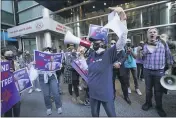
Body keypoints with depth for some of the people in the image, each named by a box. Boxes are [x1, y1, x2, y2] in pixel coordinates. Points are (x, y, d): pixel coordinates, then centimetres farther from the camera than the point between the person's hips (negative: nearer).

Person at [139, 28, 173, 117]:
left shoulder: (163, 43, -2)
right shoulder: (145, 46, 3)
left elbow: (168, 56, 3)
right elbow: (142, 59, 5)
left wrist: (170, 68, 2)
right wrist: (140, 53, -14)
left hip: (159, 71, -1)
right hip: (147, 71, 2)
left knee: (158, 90, 10)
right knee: (148, 88, 16)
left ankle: (159, 107, 30)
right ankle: (148, 103, 36)